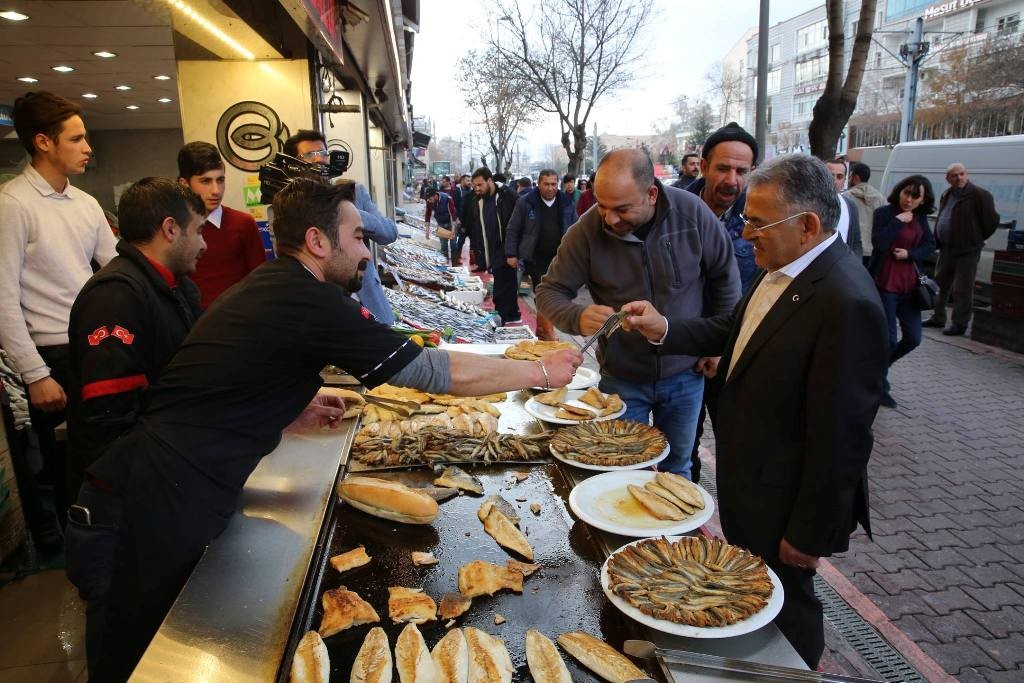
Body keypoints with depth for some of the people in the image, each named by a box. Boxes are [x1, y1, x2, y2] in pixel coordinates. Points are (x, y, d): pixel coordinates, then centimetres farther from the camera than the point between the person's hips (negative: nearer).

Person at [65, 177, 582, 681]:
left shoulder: (264, 286, 10)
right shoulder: (311, 301, -20)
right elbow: (439, 373, -16)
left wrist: (288, 413, 9)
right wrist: (542, 371, -4)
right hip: (165, 502, -9)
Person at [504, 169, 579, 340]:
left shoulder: (566, 203, 5)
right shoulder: (526, 203, -3)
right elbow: (513, 230, 1)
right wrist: (511, 254, -3)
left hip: (559, 258, 3)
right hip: (536, 258, -3)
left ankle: (540, 329, 23)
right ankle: (549, 333, -1)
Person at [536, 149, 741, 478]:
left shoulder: (691, 211, -17)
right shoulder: (587, 230, -19)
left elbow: (724, 276, -2)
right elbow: (549, 292, -12)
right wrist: (578, 318, -34)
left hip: (685, 376, 1)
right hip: (622, 380, -1)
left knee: (676, 469, 20)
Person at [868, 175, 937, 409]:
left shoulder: (921, 217, 9)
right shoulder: (884, 213, -7)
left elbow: (930, 245, 7)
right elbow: (879, 243, -20)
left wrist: (909, 254, -10)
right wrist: (898, 221, -19)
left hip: (909, 285, 6)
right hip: (884, 284, -6)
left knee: (913, 338, 7)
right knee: (889, 339, -3)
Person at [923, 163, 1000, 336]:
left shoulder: (979, 195, -11)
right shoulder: (946, 195, 12)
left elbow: (992, 220, -8)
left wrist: (978, 239, 1)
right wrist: (937, 242, 13)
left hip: (967, 251, -8)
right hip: (946, 249, 8)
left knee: (962, 289, -2)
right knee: (940, 284, 15)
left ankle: (959, 324, 6)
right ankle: (938, 318, 27)